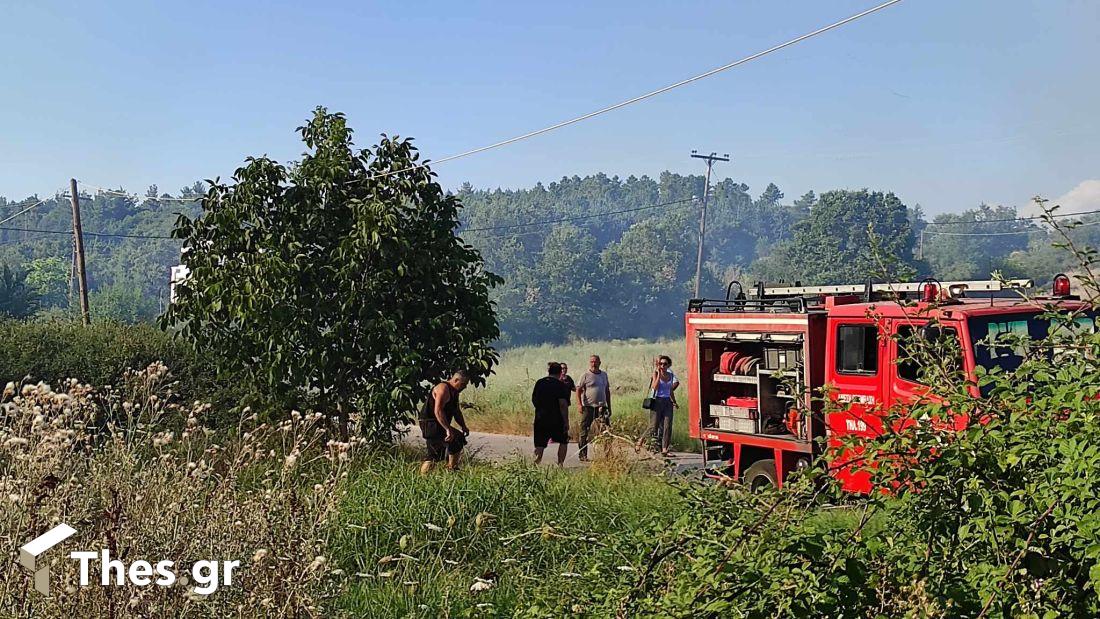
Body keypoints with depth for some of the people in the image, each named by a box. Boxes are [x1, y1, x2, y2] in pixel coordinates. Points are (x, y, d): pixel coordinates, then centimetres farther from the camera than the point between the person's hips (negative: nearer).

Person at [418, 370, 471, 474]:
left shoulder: (454, 392, 15)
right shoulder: (443, 389, -18)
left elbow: (456, 411, 22)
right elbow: (438, 411, -29)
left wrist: (463, 426, 7)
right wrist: (448, 429, -33)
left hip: (439, 426, 11)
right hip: (431, 425, -11)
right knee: (455, 441, -17)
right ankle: (452, 469, -6)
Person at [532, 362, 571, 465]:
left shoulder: (539, 383, 7)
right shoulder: (561, 385, -8)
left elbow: (533, 400, 15)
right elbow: (563, 404, -15)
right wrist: (566, 422, -12)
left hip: (540, 419, 3)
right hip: (557, 420, -3)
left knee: (540, 445, 5)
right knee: (563, 441, 15)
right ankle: (560, 464, 9)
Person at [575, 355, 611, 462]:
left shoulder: (604, 375, 13)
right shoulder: (586, 375, -2)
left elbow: (607, 391, 19)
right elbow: (578, 390, -5)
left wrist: (609, 407, 16)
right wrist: (579, 404, -17)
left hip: (601, 407, 5)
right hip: (588, 407, -5)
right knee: (585, 431, -1)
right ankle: (582, 454, 5)